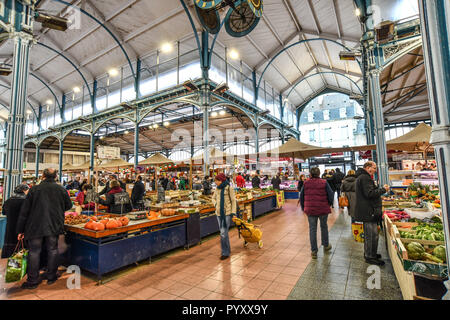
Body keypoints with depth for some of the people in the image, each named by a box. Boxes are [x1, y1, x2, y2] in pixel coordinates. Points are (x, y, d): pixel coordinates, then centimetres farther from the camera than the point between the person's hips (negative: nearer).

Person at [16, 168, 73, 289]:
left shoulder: (34, 189, -6)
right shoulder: (61, 189, -4)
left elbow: (24, 211, -2)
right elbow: (68, 205, 7)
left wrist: (20, 230, 6)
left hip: (35, 226, -1)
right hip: (54, 226, 1)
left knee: (34, 252, 10)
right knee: (52, 250, 12)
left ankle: (32, 280, 18)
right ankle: (51, 277, 23)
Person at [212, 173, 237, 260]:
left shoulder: (229, 188, -10)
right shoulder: (217, 189, 7)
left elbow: (233, 200, -8)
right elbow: (213, 198, 22)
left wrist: (233, 213, -12)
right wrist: (216, 204, 3)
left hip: (227, 213, -6)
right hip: (219, 213, 6)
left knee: (223, 233, -7)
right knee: (223, 232, 16)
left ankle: (225, 253, 8)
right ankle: (228, 249, 33)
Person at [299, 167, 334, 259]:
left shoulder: (306, 183, -1)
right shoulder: (324, 183, -6)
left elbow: (301, 197, 3)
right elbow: (330, 195, -5)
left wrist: (303, 208, 15)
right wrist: (329, 205, 13)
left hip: (310, 210, 1)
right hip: (323, 209, 0)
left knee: (312, 229, 8)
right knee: (324, 227, 21)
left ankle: (314, 251, 12)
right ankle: (326, 245, 40)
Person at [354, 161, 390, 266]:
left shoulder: (361, 177, 17)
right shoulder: (365, 178, -18)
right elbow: (370, 194, -24)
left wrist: (380, 189, 11)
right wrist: (383, 189, -13)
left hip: (366, 211, 11)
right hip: (369, 211, -11)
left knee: (369, 234, 20)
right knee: (372, 235, -2)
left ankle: (368, 254, 32)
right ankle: (370, 257, 9)